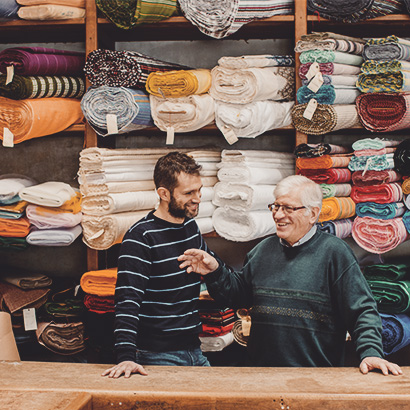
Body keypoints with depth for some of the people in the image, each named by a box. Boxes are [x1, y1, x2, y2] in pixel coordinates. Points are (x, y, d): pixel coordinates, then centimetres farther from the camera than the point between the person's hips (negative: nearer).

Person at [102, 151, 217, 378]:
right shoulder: (140, 237, -16)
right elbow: (127, 299, -24)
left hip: (194, 350, 7)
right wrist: (126, 356, -33)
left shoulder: (191, 226, 7)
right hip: (158, 357, -7)